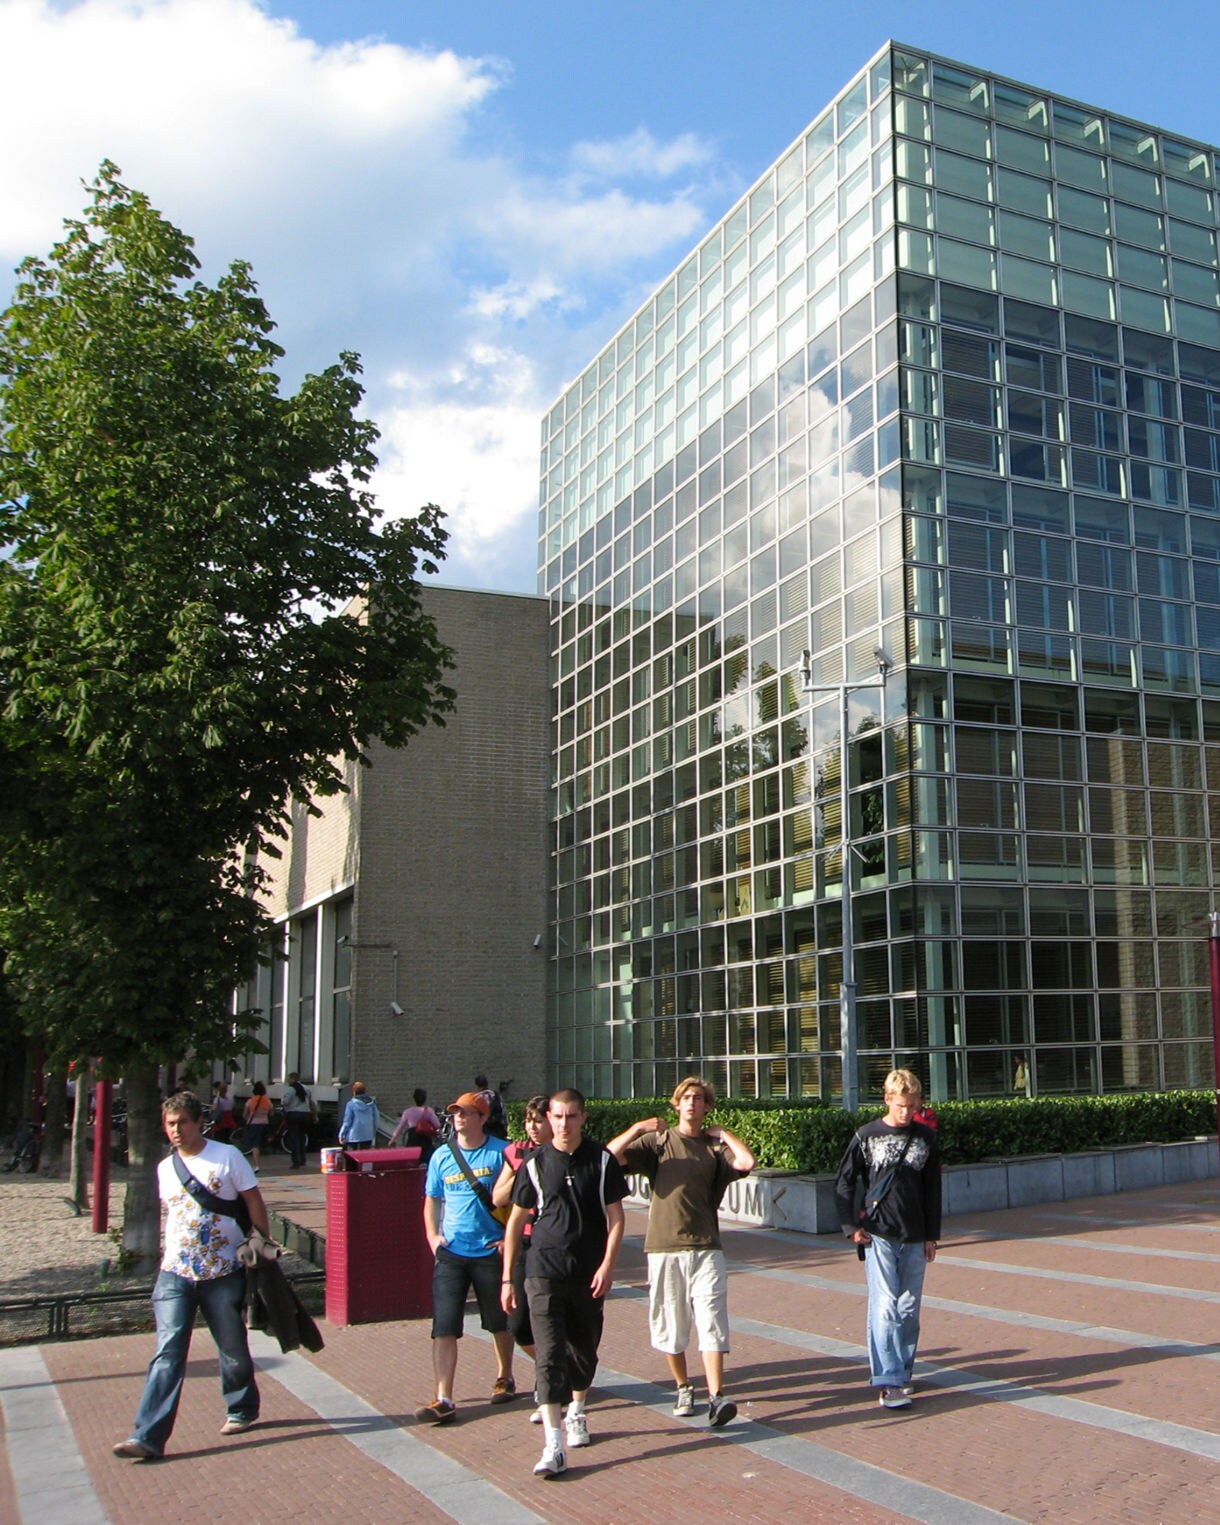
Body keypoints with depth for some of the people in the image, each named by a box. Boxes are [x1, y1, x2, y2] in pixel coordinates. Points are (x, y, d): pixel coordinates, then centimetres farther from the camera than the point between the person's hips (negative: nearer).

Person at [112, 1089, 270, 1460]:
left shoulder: (227, 1157, -4)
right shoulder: (165, 1169, 9)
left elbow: (253, 1202, -1)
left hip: (222, 1273, -3)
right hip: (175, 1274, 3)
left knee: (233, 1349, 9)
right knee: (167, 1353, -7)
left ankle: (242, 1409, 32)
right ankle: (147, 1437, -9)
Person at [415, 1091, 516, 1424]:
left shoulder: (500, 1152, -5)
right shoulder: (442, 1156, 5)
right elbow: (432, 1201, 15)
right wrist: (432, 1235, 1)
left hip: (491, 1252, -2)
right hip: (451, 1253, 2)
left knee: (500, 1322, 14)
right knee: (444, 1327, -6)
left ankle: (504, 1378, 37)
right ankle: (444, 1399, -4)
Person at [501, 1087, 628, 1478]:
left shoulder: (602, 1161, 0)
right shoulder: (535, 1164, 1)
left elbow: (615, 1217, 2)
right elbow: (516, 1221, 7)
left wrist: (607, 1265, -10)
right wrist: (507, 1278, 6)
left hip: (589, 1275, 1)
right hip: (544, 1273, -1)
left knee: (584, 1350, 14)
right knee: (549, 1354, -10)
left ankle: (576, 1414, 39)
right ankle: (554, 1447, -13)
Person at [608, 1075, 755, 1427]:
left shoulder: (715, 1146, 8)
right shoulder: (657, 1140, 5)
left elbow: (747, 1162, -13)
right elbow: (610, 1158, -6)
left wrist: (722, 1133, -2)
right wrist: (637, 1129, -13)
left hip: (705, 1247, 0)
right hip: (663, 1247, 0)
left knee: (712, 1324, -9)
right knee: (669, 1325, 8)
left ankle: (716, 1397, -11)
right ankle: (683, 1388, 26)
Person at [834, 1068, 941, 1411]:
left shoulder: (927, 1138, 7)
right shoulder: (867, 1136, -1)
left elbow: (932, 1190, 12)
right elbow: (844, 1183, 6)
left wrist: (932, 1236, 10)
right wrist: (851, 1225, -2)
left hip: (915, 1239, 3)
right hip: (878, 1235, -3)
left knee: (909, 1308, 7)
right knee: (885, 1306, -10)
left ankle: (902, 1370, 22)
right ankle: (888, 1382, -11)